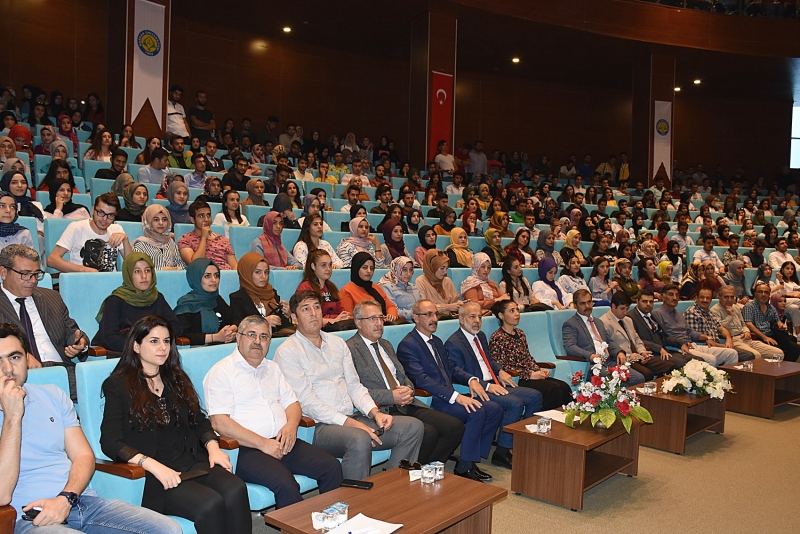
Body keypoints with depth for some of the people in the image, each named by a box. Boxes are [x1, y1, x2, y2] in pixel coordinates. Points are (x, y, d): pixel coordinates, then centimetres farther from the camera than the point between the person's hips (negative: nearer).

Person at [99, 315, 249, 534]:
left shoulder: (177, 379, 19)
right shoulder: (117, 385, 2)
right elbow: (110, 443, -7)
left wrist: (212, 446, -2)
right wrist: (154, 466, -21)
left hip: (190, 462, 5)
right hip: (150, 476, -5)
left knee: (235, 489, -27)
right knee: (210, 503, -31)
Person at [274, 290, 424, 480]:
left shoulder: (337, 343, 17)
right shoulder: (287, 352, -4)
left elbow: (354, 385, 15)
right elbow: (307, 401, -13)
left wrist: (375, 412, -4)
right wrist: (349, 423, -20)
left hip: (352, 419, 7)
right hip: (321, 426, -7)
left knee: (413, 426, -5)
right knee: (360, 439, -37)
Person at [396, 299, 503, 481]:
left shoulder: (437, 342, 20)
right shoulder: (407, 345, -10)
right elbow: (420, 379, -21)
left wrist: (471, 379, -4)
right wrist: (456, 396, -29)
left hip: (449, 397, 9)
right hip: (430, 402, -9)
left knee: (495, 409, -7)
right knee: (477, 411, -26)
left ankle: (472, 460, 2)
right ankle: (464, 468, -12)